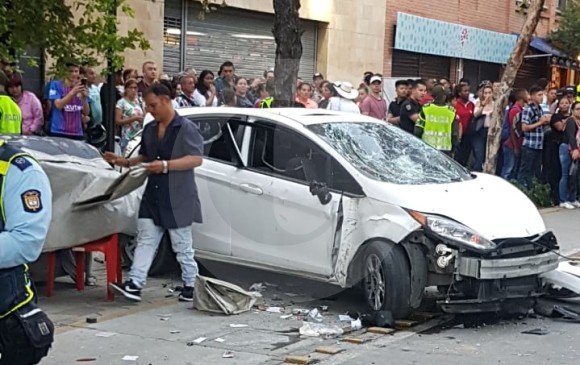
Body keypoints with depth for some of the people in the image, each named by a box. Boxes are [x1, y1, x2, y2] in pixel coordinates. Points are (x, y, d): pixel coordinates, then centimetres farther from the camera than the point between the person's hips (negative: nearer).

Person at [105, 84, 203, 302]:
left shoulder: (186, 129, -9)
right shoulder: (150, 130, 15)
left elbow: (197, 159, -18)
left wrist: (166, 165, -25)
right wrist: (126, 162, 8)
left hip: (178, 198, -7)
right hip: (153, 196, 7)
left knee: (182, 246, 2)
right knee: (145, 240, 1)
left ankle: (191, 286, 15)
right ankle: (135, 284, -1)